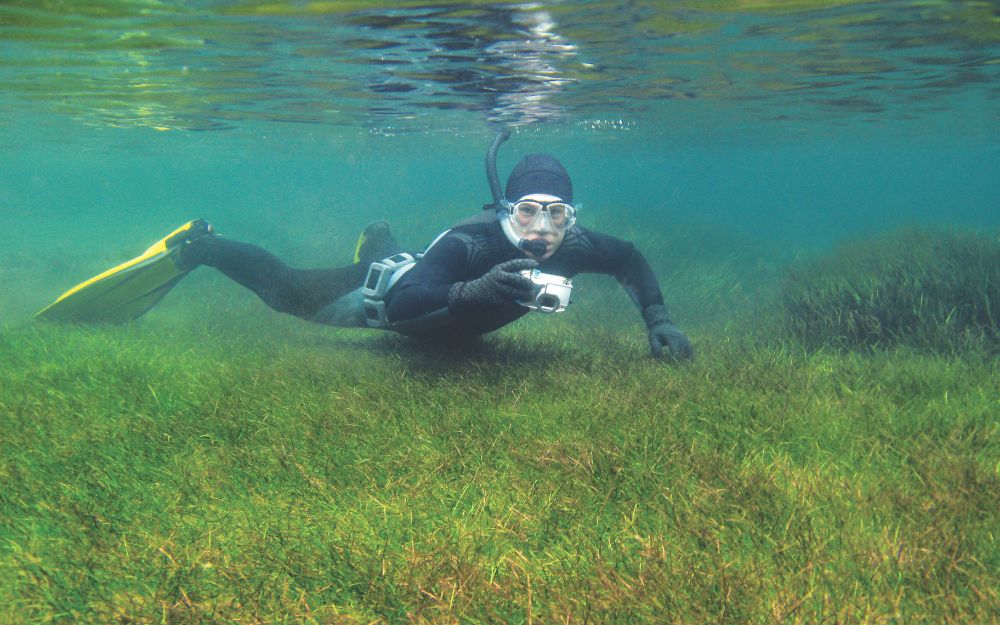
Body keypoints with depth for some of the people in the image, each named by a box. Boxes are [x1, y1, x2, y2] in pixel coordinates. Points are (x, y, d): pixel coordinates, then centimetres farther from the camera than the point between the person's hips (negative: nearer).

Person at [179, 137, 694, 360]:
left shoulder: (571, 247, -30)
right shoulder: (469, 245, -47)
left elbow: (629, 259, -11)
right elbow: (401, 304, -58)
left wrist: (657, 320, -23)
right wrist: (474, 290, -72)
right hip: (392, 289, -6)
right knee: (291, 294, 6)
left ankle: (380, 239, 70)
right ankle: (200, 247, 30)